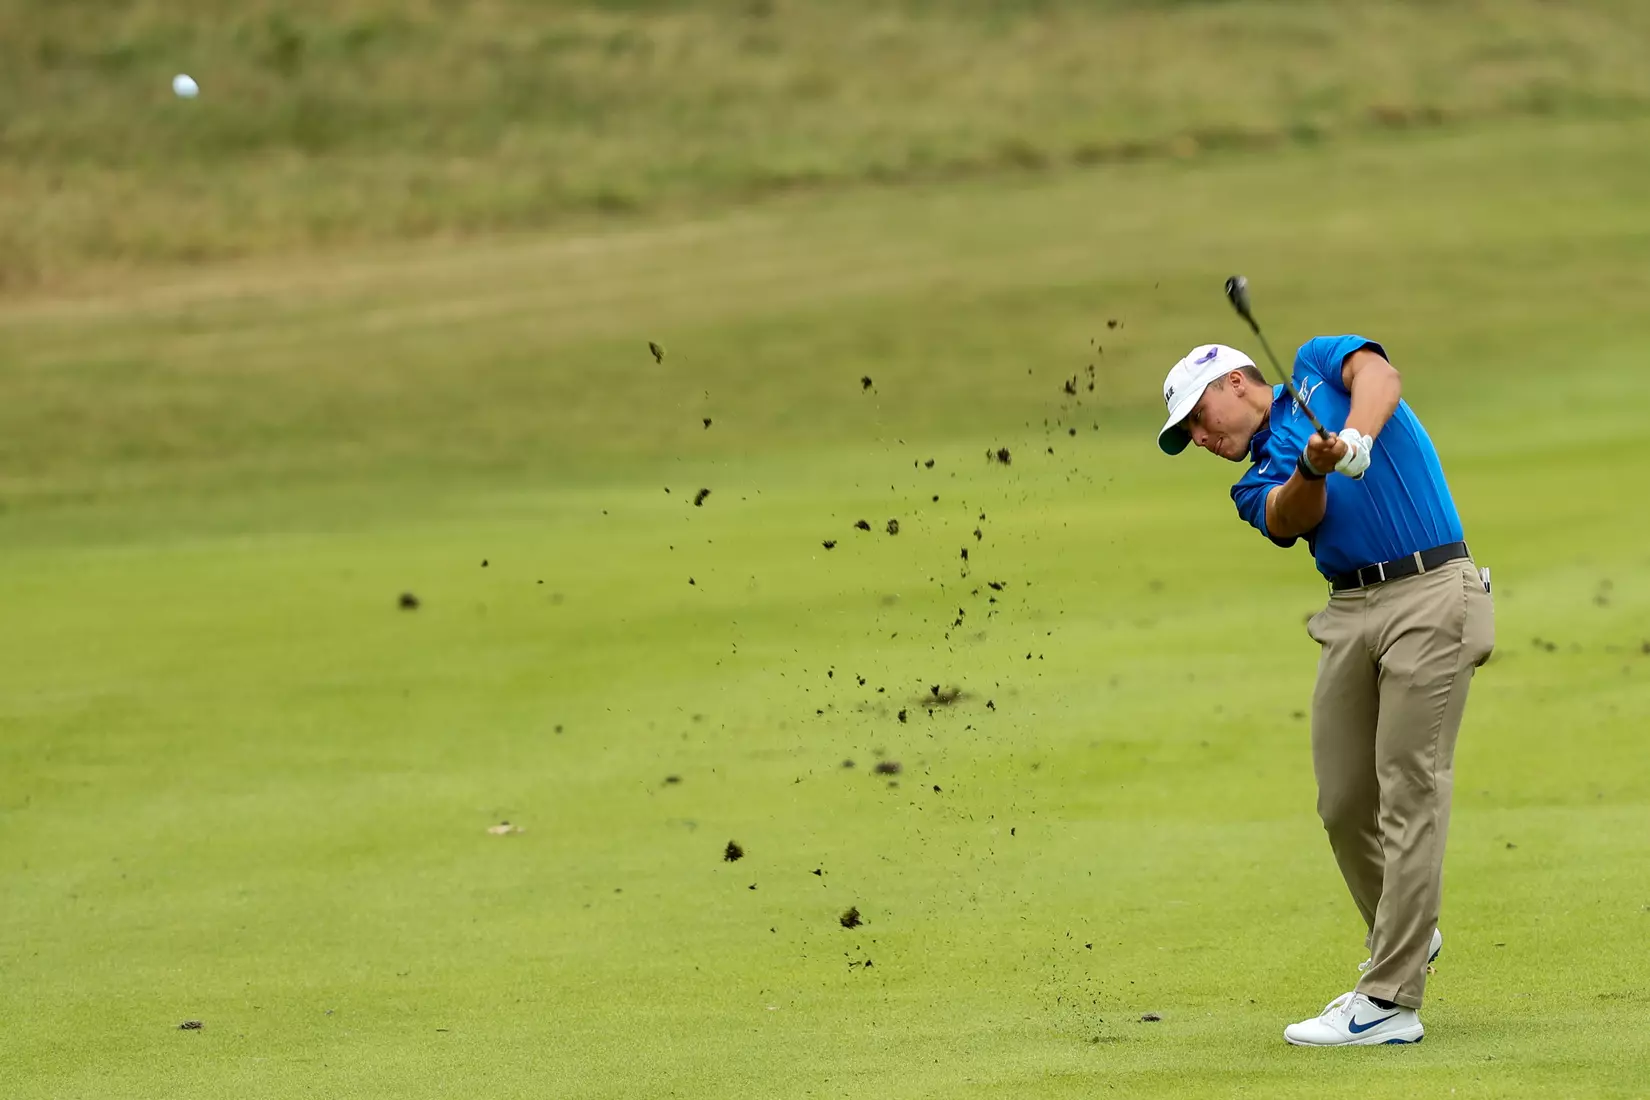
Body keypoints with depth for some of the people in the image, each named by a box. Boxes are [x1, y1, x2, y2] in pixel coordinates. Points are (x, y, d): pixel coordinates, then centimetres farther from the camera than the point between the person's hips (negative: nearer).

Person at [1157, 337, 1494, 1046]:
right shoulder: (1258, 485, 18)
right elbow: (1294, 517, -6)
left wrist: (1356, 436, -31)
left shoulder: (1317, 364, 11)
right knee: (1344, 803, 6)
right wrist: (1312, 469, -27)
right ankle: (1405, 942, 30)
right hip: (1350, 612, 6)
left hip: (1429, 594, -6)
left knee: (1409, 794, -10)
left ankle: (1390, 1002, -13)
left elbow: (1380, 376, -12)